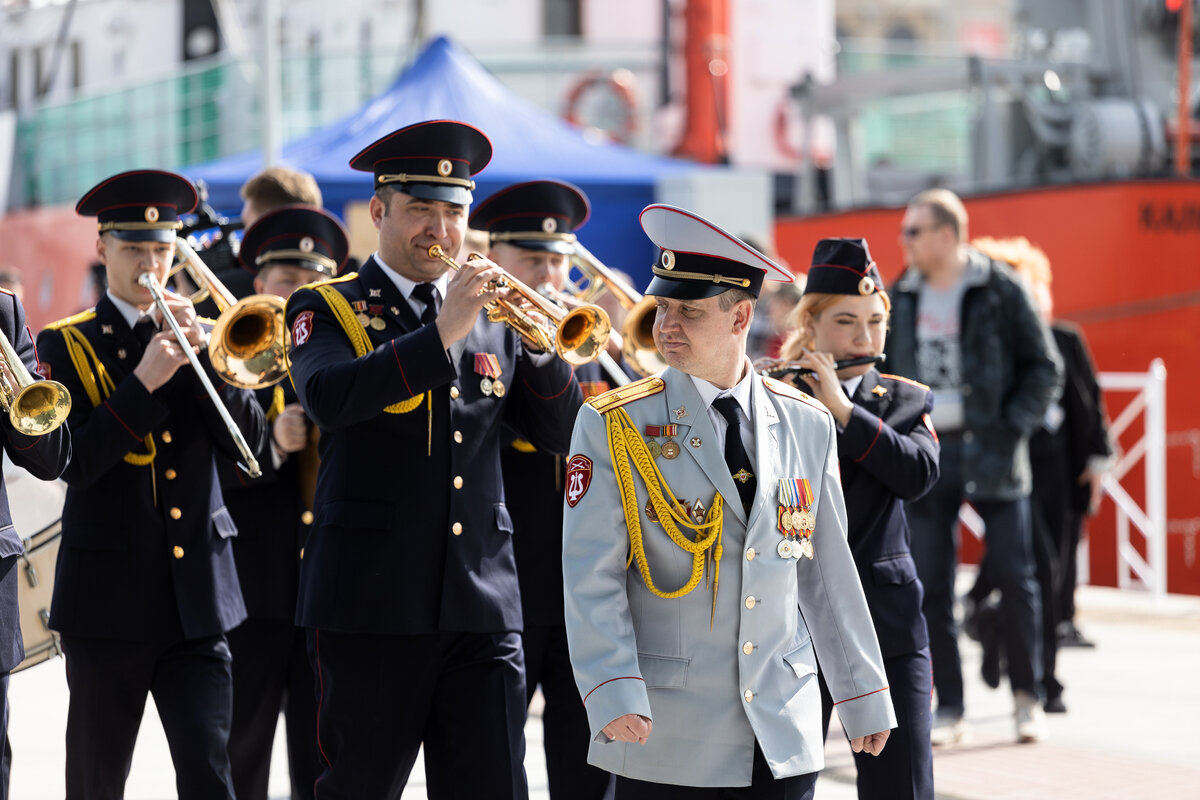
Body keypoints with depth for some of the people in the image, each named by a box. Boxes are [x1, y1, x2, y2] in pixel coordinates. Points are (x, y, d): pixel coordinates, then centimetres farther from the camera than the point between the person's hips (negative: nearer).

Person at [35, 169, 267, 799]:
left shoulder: (203, 339, 12)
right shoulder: (65, 345, 1)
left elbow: (247, 440, 0)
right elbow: (72, 463, -11)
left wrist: (201, 352, -12)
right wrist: (142, 383, -19)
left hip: (199, 599, 2)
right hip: (109, 599, -2)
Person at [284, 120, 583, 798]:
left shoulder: (495, 316, 15)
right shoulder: (328, 309, 3)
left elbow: (564, 434, 9)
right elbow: (328, 396, -20)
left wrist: (538, 344, -8)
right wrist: (443, 332, -24)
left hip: (484, 607, 3)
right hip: (373, 607, -3)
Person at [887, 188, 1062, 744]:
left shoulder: (1000, 290, -4)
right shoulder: (902, 297, 8)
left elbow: (1044, 367, -1)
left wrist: (1013, 426, -10)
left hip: (988, 451, -4)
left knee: (1014, 575, 0)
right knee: (931, 586, 2)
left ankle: (1027, 698, 13)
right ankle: (948, 708, 10)